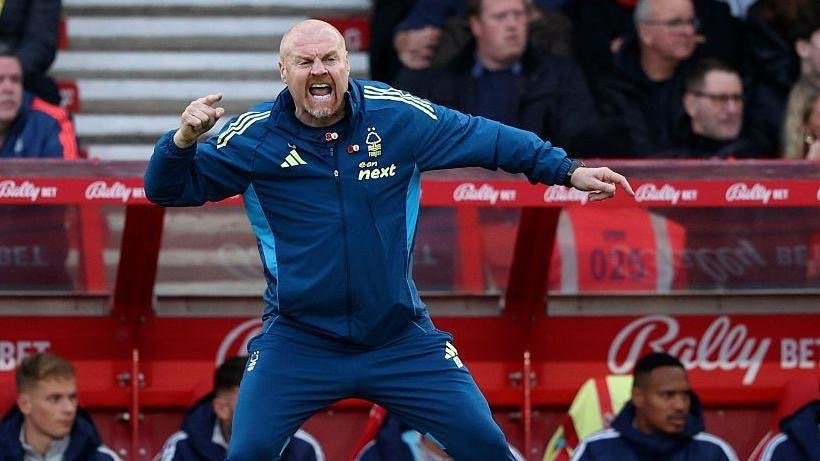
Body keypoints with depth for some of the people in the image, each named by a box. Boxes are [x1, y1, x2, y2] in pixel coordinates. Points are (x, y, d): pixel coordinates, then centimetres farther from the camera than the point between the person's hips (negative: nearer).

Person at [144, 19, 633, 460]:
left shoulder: (400, 117, -7)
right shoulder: (255, 137, -9)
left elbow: (488, 139, 5)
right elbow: (169, 190, -4)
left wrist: (568, 171, 5)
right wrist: (183, 140, -25)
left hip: (401, 337, 1)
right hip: (298, 341, -1)